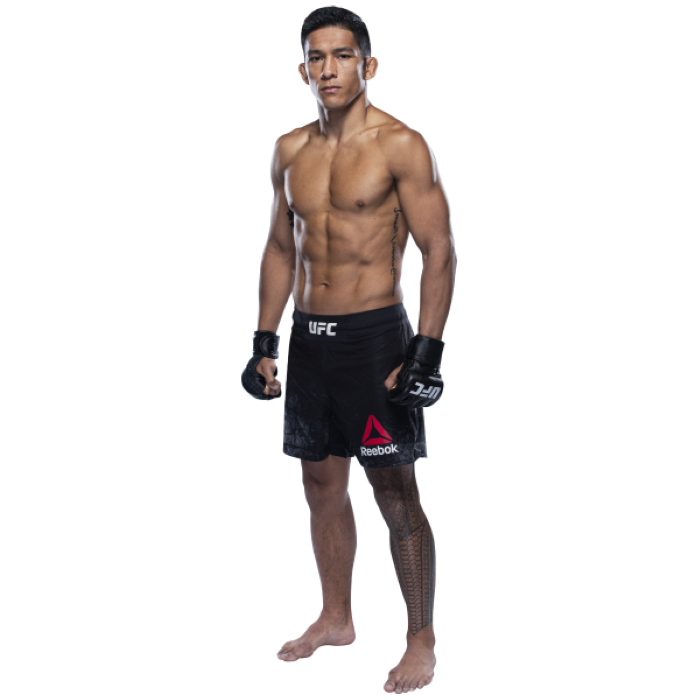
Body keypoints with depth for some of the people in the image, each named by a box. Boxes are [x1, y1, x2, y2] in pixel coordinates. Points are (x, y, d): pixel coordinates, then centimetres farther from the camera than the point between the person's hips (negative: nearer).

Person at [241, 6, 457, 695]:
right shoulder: (289, 150, 9)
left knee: (396, 495, -1)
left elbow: (439, 251, -11)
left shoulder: (401, 145, -9)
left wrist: (426, 354, -16)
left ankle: (421, 639, 11)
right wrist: (264, 341, 13)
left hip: (375, 334, -6)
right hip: (309, 336, 6)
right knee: (321, 484, 14)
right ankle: (335, 619, 29)